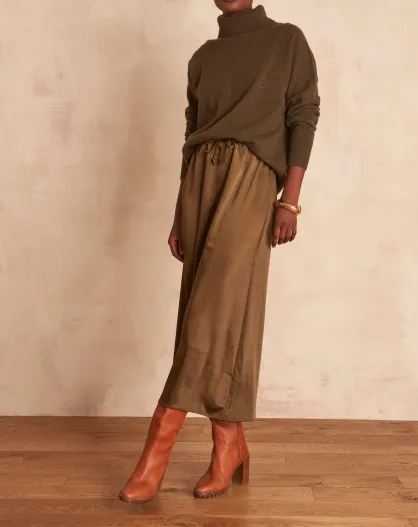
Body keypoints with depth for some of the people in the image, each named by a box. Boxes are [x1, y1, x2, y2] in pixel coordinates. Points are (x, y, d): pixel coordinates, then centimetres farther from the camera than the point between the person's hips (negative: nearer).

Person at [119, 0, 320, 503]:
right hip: (201, 178, 5)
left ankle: (160, 439, -16)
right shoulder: (202, 58, 22)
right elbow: (191, 135, 19)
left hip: (250, 177, -5)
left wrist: (290, 200, -9)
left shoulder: (288, 41, 11)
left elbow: (303, 118, 2)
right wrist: (178, 215, 12)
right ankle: (230, 443, 5)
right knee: (207, 304, -1)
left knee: (220, 302, -16)